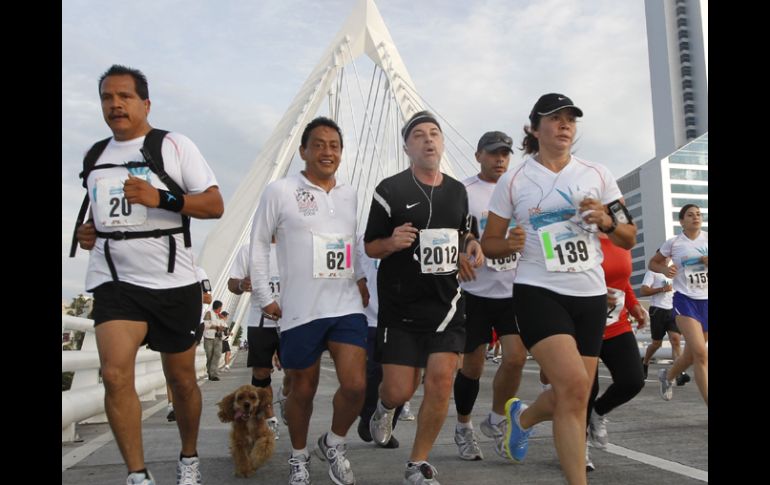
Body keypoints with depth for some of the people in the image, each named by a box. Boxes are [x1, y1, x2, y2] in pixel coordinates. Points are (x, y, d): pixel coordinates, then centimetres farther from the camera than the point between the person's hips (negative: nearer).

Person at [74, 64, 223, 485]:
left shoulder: (175, 145, -1)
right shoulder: (95, 156, 14)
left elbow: (215, 205, -8)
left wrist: (161, 198, -21)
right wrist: (89, 232, 7)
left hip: (173, 280, -3)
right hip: (114, 280, 3)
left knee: (181, 378, 9)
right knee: (115, 374, -15)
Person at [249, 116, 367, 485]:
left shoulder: (350, 194, 10)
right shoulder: (280, 191, -4)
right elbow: (258, 246, -1)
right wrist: (264, 297, -3)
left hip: (347, 306, 3)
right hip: (300, 311, -3)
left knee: (355, 386, -8)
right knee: (303, 391, 10)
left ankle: (333, 444, 22)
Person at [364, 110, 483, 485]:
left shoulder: (457, 190, 10)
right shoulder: (390, 189, -5)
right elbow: (370, 247, 0)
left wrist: (470, 245, 3)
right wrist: (392, 242, -22)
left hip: (446, 303, 4)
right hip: (400, 306, -3)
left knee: (440, 382, -6)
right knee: (400, 390, -3)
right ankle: (386, 407, 37)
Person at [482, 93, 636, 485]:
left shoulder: (597, 175, 7)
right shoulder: (512, 182, 0)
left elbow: (629, 239, 10)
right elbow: (488, 243, 5)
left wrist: (606, 220, -11)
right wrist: (510, 244, -17)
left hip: (590, 295, 4)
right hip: (538, 292, -4)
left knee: (571, 396, 8)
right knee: (574, 385, -21)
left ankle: (522, 417, 41)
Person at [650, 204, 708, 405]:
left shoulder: (707, 238, 4)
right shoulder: (673, 243, 0)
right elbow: (653, 263, 12)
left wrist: (707, 261, -15)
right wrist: (664, 269, -9)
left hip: (706, 300, 4)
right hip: (685, 300, -3)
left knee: (692, 354, 12)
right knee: (700, 353, -19)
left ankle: (667, 375, 42)